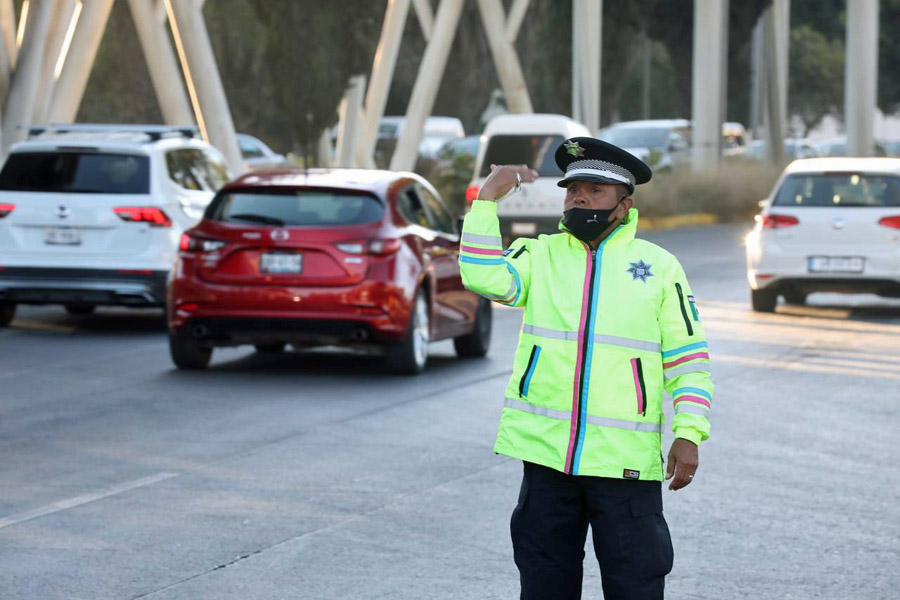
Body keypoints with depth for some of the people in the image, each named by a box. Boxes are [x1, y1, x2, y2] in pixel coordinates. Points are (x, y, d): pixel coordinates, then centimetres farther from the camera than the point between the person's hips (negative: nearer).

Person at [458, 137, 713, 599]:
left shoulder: (659, 266, 5)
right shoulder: (541, 255, 9)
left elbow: (688, 358, 3)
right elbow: (484, 278, -10)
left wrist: (689, 435, -7)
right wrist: (488, 197, -10)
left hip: (625, 458, -2)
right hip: (547, 452, 2)